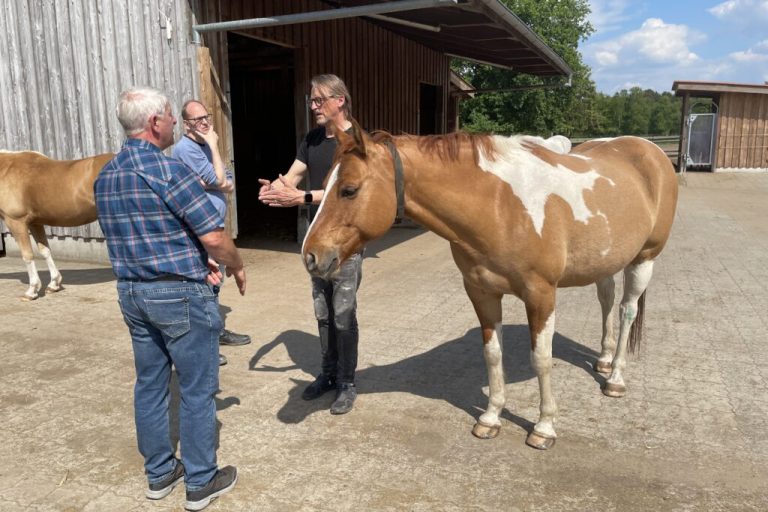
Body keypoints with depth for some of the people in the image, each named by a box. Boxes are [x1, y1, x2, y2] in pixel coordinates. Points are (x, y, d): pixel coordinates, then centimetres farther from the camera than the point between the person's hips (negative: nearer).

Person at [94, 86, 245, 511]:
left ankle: (159, 473, 31)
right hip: (181, 295, -8)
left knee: (150, 384, 17)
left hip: (131, 293, 8)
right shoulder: (169, 170, -19)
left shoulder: (104, 177, 7)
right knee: (196, 389, 6)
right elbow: (213, 237, -20)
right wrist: (237, 267, 0)